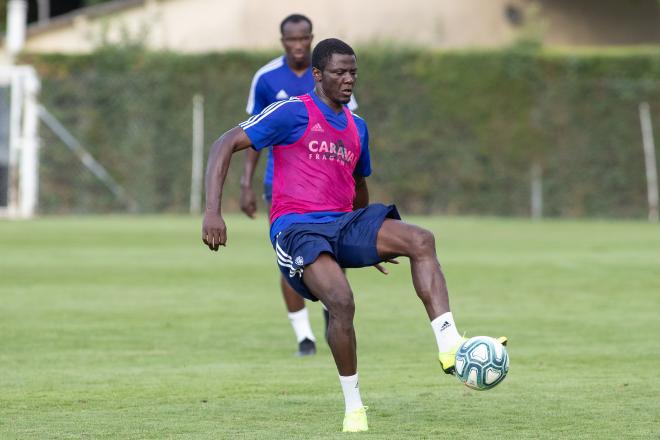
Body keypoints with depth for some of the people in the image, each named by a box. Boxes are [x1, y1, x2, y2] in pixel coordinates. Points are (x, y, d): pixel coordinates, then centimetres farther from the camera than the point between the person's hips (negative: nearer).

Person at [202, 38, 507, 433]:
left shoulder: (357, 128, 18)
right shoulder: (293, 113, -3)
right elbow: (226, 145, -6)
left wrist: (371, 242, 42)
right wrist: (213, 211, -16)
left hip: (343, 223, 6)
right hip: (297, 227, -6)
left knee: (421, 240, -19)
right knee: (342, 301, -31)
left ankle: (450, 348, -26)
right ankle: (354, 407, -13)